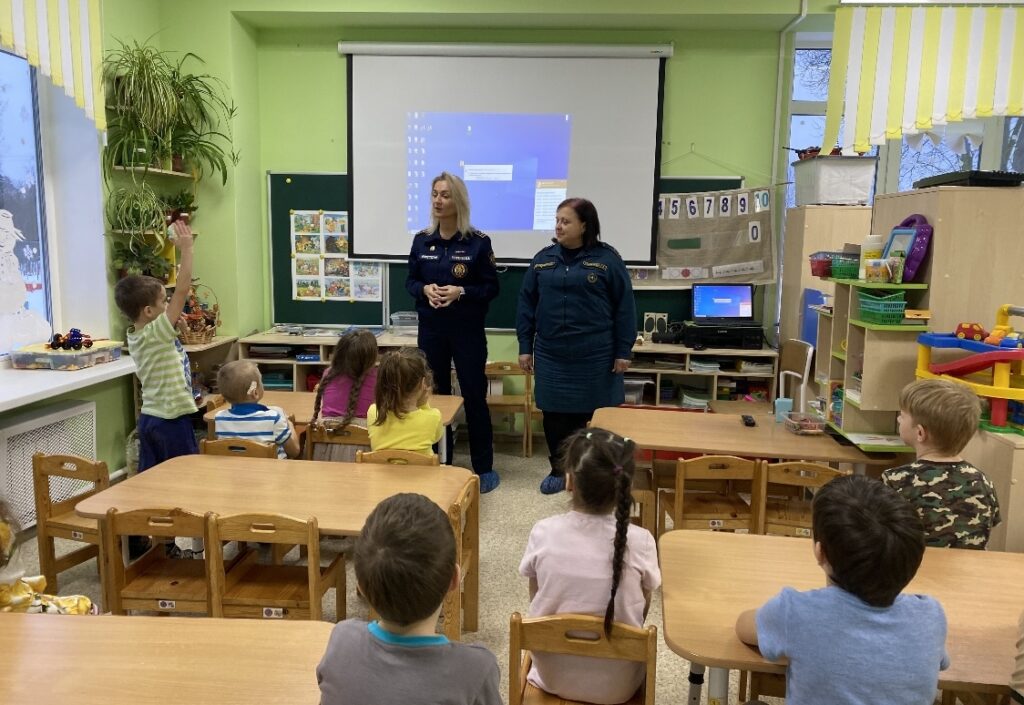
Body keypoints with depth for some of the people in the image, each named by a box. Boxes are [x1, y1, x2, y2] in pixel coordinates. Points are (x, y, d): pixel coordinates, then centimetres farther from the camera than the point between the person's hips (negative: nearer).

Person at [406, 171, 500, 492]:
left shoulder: (478, 242, -6)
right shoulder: (421, 240, 4)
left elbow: (491, 288, -4)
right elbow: (410, 281, 9)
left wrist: (461, 292, -20)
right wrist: (425, 289, -12)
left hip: (468, 331, -3)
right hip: (431, 329, 3)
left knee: (474, 397, 2)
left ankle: (484, 468, 14)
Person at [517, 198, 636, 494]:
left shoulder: (607, 259, -4)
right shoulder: (543, 259, 6)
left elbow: (624, 307, -3)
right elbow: (526, 304, 9)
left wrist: (623, 351, -5)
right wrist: (525, 347, 5)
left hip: (595, 356, -3)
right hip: (551, 355, 3)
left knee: (595, 416, 6)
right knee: (555, 415, 9)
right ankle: (559, 470, 26)